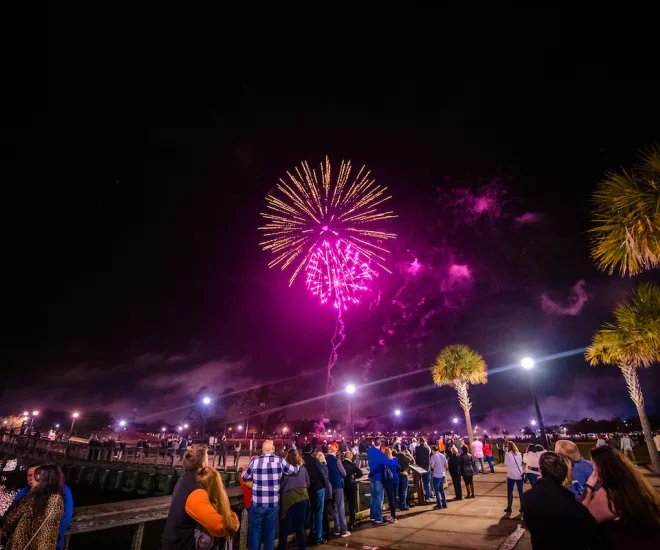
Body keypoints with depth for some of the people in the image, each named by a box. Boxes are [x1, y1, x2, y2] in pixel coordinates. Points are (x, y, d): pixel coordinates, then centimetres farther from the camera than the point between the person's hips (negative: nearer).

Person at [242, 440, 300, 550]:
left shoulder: (255, 462, -6)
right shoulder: (279, 461, -9)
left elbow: (244, 476, 10)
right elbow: (293, 470, 6)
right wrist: (299, 464, 26)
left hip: (258, 503, 0)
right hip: (273, 503, 0)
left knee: (255, 529, 15)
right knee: (270, 530, 15)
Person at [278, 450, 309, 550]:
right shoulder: (303, 468, 2)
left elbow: (280, 484, 2)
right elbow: (308, 483, 12)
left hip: (289, 499, -3)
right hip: (302, 498, 3)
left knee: (285, 528, 11)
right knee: (300, 526, 17)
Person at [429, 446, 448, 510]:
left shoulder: (433, 456, -12)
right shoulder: (442, 455, 4)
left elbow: (432, 466, -18)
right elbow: (446, 465, 6)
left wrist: (430, 465, 3)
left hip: (436, 475, -6)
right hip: (442, 475, 6)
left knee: (437, 490, 5)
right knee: (442, 489, 19)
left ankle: (439, 505, 8)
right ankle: (444, 503, 23)